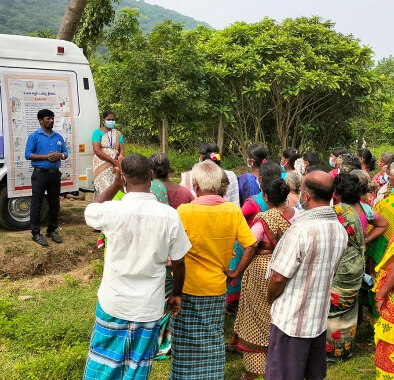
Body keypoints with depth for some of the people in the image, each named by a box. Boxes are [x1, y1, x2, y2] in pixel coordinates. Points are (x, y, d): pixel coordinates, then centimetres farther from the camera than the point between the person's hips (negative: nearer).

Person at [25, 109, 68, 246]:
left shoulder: (58, 137, 11)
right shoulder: (34, 136, -3)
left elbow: (65, 153, 14)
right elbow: (28, 154, -9)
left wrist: (60, 155, -10)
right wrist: (46, 156, -18)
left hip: (55, 174, 5)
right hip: (40, 174, -5)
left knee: (54, 204, 11)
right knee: (36, 204, 0)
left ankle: (52, 230, 23)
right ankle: (36, 233, 8)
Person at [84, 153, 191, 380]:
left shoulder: (112, 210, -16)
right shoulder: (169, 215, -13)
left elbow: (89, 212, 9)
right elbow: (178, 263, -4)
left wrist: (115, 185, 6)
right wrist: (177, 294, 12)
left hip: (113, 304, 0)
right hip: (149, 307, 1)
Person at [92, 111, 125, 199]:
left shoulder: (118, 134, 15)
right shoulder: (98, 132, 2)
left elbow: (122, 150, 9)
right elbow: (96, 150, -9)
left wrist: (119, 161, -14)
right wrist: (113, 160, -16)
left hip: (115, 166, 4)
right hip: (102, 165, -4)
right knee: (103, 188, -12)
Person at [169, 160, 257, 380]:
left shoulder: (185, 211, -17)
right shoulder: (233, 211, -8)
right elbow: (251, 246, -8)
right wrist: (235, 273, 3)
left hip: (188, 288, -3)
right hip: (217, 288, 3)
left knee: (186, 343, 13)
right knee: (214, 341, 19)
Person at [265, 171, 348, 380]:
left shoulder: (301, 229, -24)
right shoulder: (341, 230, 0)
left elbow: (279, 277, -20)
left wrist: (270, 298, -1)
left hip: (291, 319, -7)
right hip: (320, 316, 7)